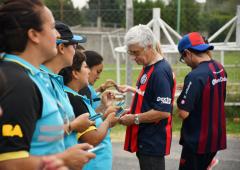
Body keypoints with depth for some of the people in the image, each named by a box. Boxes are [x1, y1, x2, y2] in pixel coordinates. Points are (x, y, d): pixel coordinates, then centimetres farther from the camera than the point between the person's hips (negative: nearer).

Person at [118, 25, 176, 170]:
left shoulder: (160, 72, -21)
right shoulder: (148, 67, 10)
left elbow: (163, 111, -25)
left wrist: (135, 119, -17)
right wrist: (131, 89, 10)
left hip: (153, 142, -10)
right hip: (144, 139, 10)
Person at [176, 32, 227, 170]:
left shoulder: (195, 76, -23)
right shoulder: (221, 69, 3)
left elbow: (183, 113, -25)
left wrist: (180, 101, -4)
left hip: (197, 141, -8)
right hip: (216, 137, 8)